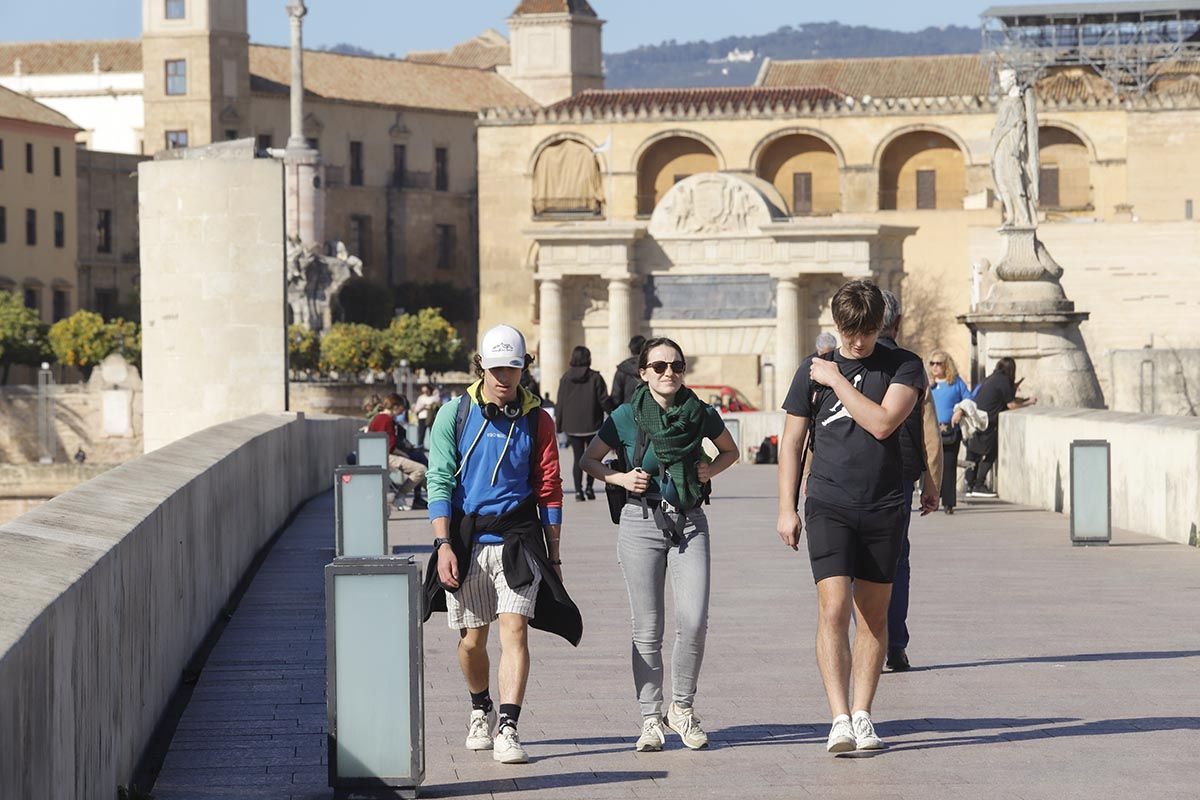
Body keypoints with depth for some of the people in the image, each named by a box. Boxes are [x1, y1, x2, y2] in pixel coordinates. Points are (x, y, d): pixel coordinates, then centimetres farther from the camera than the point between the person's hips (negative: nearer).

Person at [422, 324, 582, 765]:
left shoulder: (536, 421, 4)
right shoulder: (455, 415, 1)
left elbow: (549, 490, 7)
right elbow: (440, 482, -2)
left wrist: (553, 555, 6)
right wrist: (444, 546, -11)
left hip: (517, 540, 0)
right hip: (466, 541, 0)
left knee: (515, 629, -15)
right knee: (471, 640, 8)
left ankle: (508, 730, -18)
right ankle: (481, 711, 35)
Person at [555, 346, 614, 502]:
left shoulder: (566, 378, 1)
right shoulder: (595, 377, -6)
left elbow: (560, 404, 3)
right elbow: (604, 401, -7)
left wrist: (559, 426, 9)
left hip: (572, 426, 1)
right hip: (592, 425, -1)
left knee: (578, 458, 5)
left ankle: (578, 490, -2)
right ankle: (589, 487, 4)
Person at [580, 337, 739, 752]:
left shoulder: (701, 414, 3)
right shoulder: (626, 417, -2)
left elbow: (730, 450, 20)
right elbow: (589, 460, 9)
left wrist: (710, 470, 1)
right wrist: (621, 478, -8)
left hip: (689, 523, 1)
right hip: (642, 521, -1)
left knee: (694, 621, -10)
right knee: (648, 629, 1)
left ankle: (682, 707, 9)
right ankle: (651, 719, 10)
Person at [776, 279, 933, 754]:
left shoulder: (903, 367, 2)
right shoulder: (813, 370, 5)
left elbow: (882, 423, -14)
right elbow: (791, 442, 9)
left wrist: (838, 381, -8)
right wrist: (786, 509, 5)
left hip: (883, 506, 1)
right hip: (829, 505, -1)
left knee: (873, 614, 6)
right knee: (833, 608, -13)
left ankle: (863, 716, 14)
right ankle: (840, 720, -18)